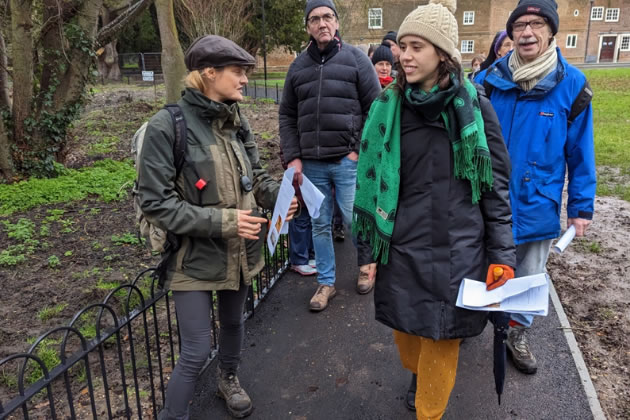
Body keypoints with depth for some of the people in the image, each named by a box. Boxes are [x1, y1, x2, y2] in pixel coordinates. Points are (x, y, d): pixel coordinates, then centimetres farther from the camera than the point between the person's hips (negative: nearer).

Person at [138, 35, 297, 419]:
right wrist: (222, 221, -24)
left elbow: (256, 175, 11)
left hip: (240, 252, 6)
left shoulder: (237, 121, -1)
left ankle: (229, 379, 55)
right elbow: (157, 204, -19)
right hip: (196, 256, -6)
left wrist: (280, 195, -10)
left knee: (234, 323, 26)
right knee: (197, 351, 1)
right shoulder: (167, 126, -18)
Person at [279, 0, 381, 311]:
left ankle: (365, 263, 35)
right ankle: (326, 283, 25)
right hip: (311, 163, 3)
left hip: (348, 160, -3)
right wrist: (293, 157, 2)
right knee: (320, 225, 10)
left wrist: (360, 150, -8)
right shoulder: (298, 66, 9)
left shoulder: (356, 58, 0)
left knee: (354, 219, 5)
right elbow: (287, 116, 11)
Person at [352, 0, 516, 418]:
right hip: (402, 249, 2)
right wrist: (371, 248, 6)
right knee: (406, 329, 17)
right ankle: (421, 377, 51)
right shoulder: (389, 108, 0)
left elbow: (496, 187, 0)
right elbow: (373, 181, 5)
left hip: (456, 251, -2)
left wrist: (502, 257, -3)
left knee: (441, 340, 9)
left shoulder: (475, 108, -5)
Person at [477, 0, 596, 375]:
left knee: (529, 276, 17)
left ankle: (519, 333, 41)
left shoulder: (572, 84, -8)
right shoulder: (491, 79, -7)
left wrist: (581, 207, -2)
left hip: (537, 204, 0)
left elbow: (580, 152, -3)